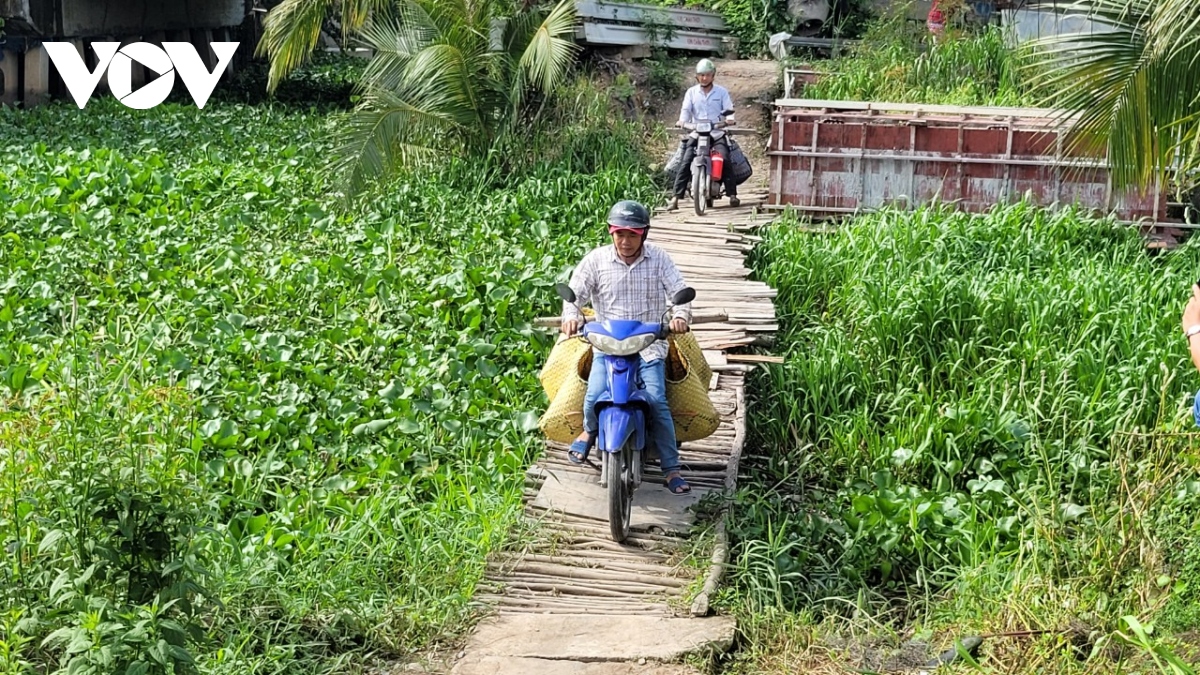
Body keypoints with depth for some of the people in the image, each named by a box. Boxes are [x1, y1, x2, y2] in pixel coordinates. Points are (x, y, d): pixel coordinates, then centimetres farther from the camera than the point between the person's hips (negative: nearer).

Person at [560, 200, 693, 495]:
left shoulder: (658, 259, 0)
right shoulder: (596, 260, 0)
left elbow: (680, 291, -4)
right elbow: (575, 293, -2)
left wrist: (680, 315, -26)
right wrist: (571, 316, -24)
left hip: (650, 345, 0)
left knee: (657, 401, -18)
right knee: (594, 396, -21)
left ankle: (671, 469, -6)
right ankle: (589, 431, 17)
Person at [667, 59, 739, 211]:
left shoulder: (722, 92, 7)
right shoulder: (691, 92, 9)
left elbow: (728, 108, -1)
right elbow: (686, 109, -1)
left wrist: (729, 118, -24)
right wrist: (682, 120, -22)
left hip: (717, 133, -1)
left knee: (725, 160, -19)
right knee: (685, 163, -12)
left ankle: (732, 194, -13)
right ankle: (675, 197, -13)